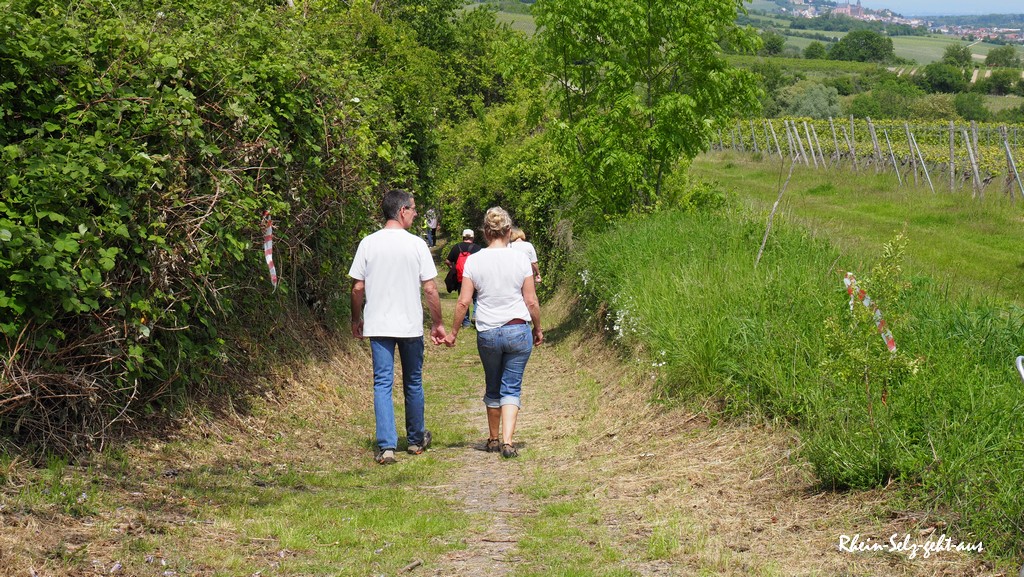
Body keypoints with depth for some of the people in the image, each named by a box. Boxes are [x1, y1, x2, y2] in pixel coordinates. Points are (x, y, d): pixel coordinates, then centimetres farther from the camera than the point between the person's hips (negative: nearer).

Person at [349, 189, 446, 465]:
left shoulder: (368, 243, -2)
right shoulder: (416, 245, -6)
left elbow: (357, 287, 0)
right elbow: (430, 289, -6)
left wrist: (357, 319, 15)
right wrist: (438, 324, 5)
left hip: (378, 326, 1)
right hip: (411, 325, -1)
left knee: (382, 384, 2)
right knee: (413, 383, 15)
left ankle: (386, 446, -7)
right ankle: (416, 440, 28)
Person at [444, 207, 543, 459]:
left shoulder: (474, 261, -3)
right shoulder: (520, 259, -4)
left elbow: (463, 301, -3)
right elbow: (531, 301, -1)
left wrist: (454, 332, 8)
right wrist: (538, 328, 14)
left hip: (487, 333, 1)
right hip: (518, 330, -1)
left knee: (492, 388, 18)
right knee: (511, 388, 4)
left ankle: (493, 440, 30)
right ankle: (507, 442, -10)